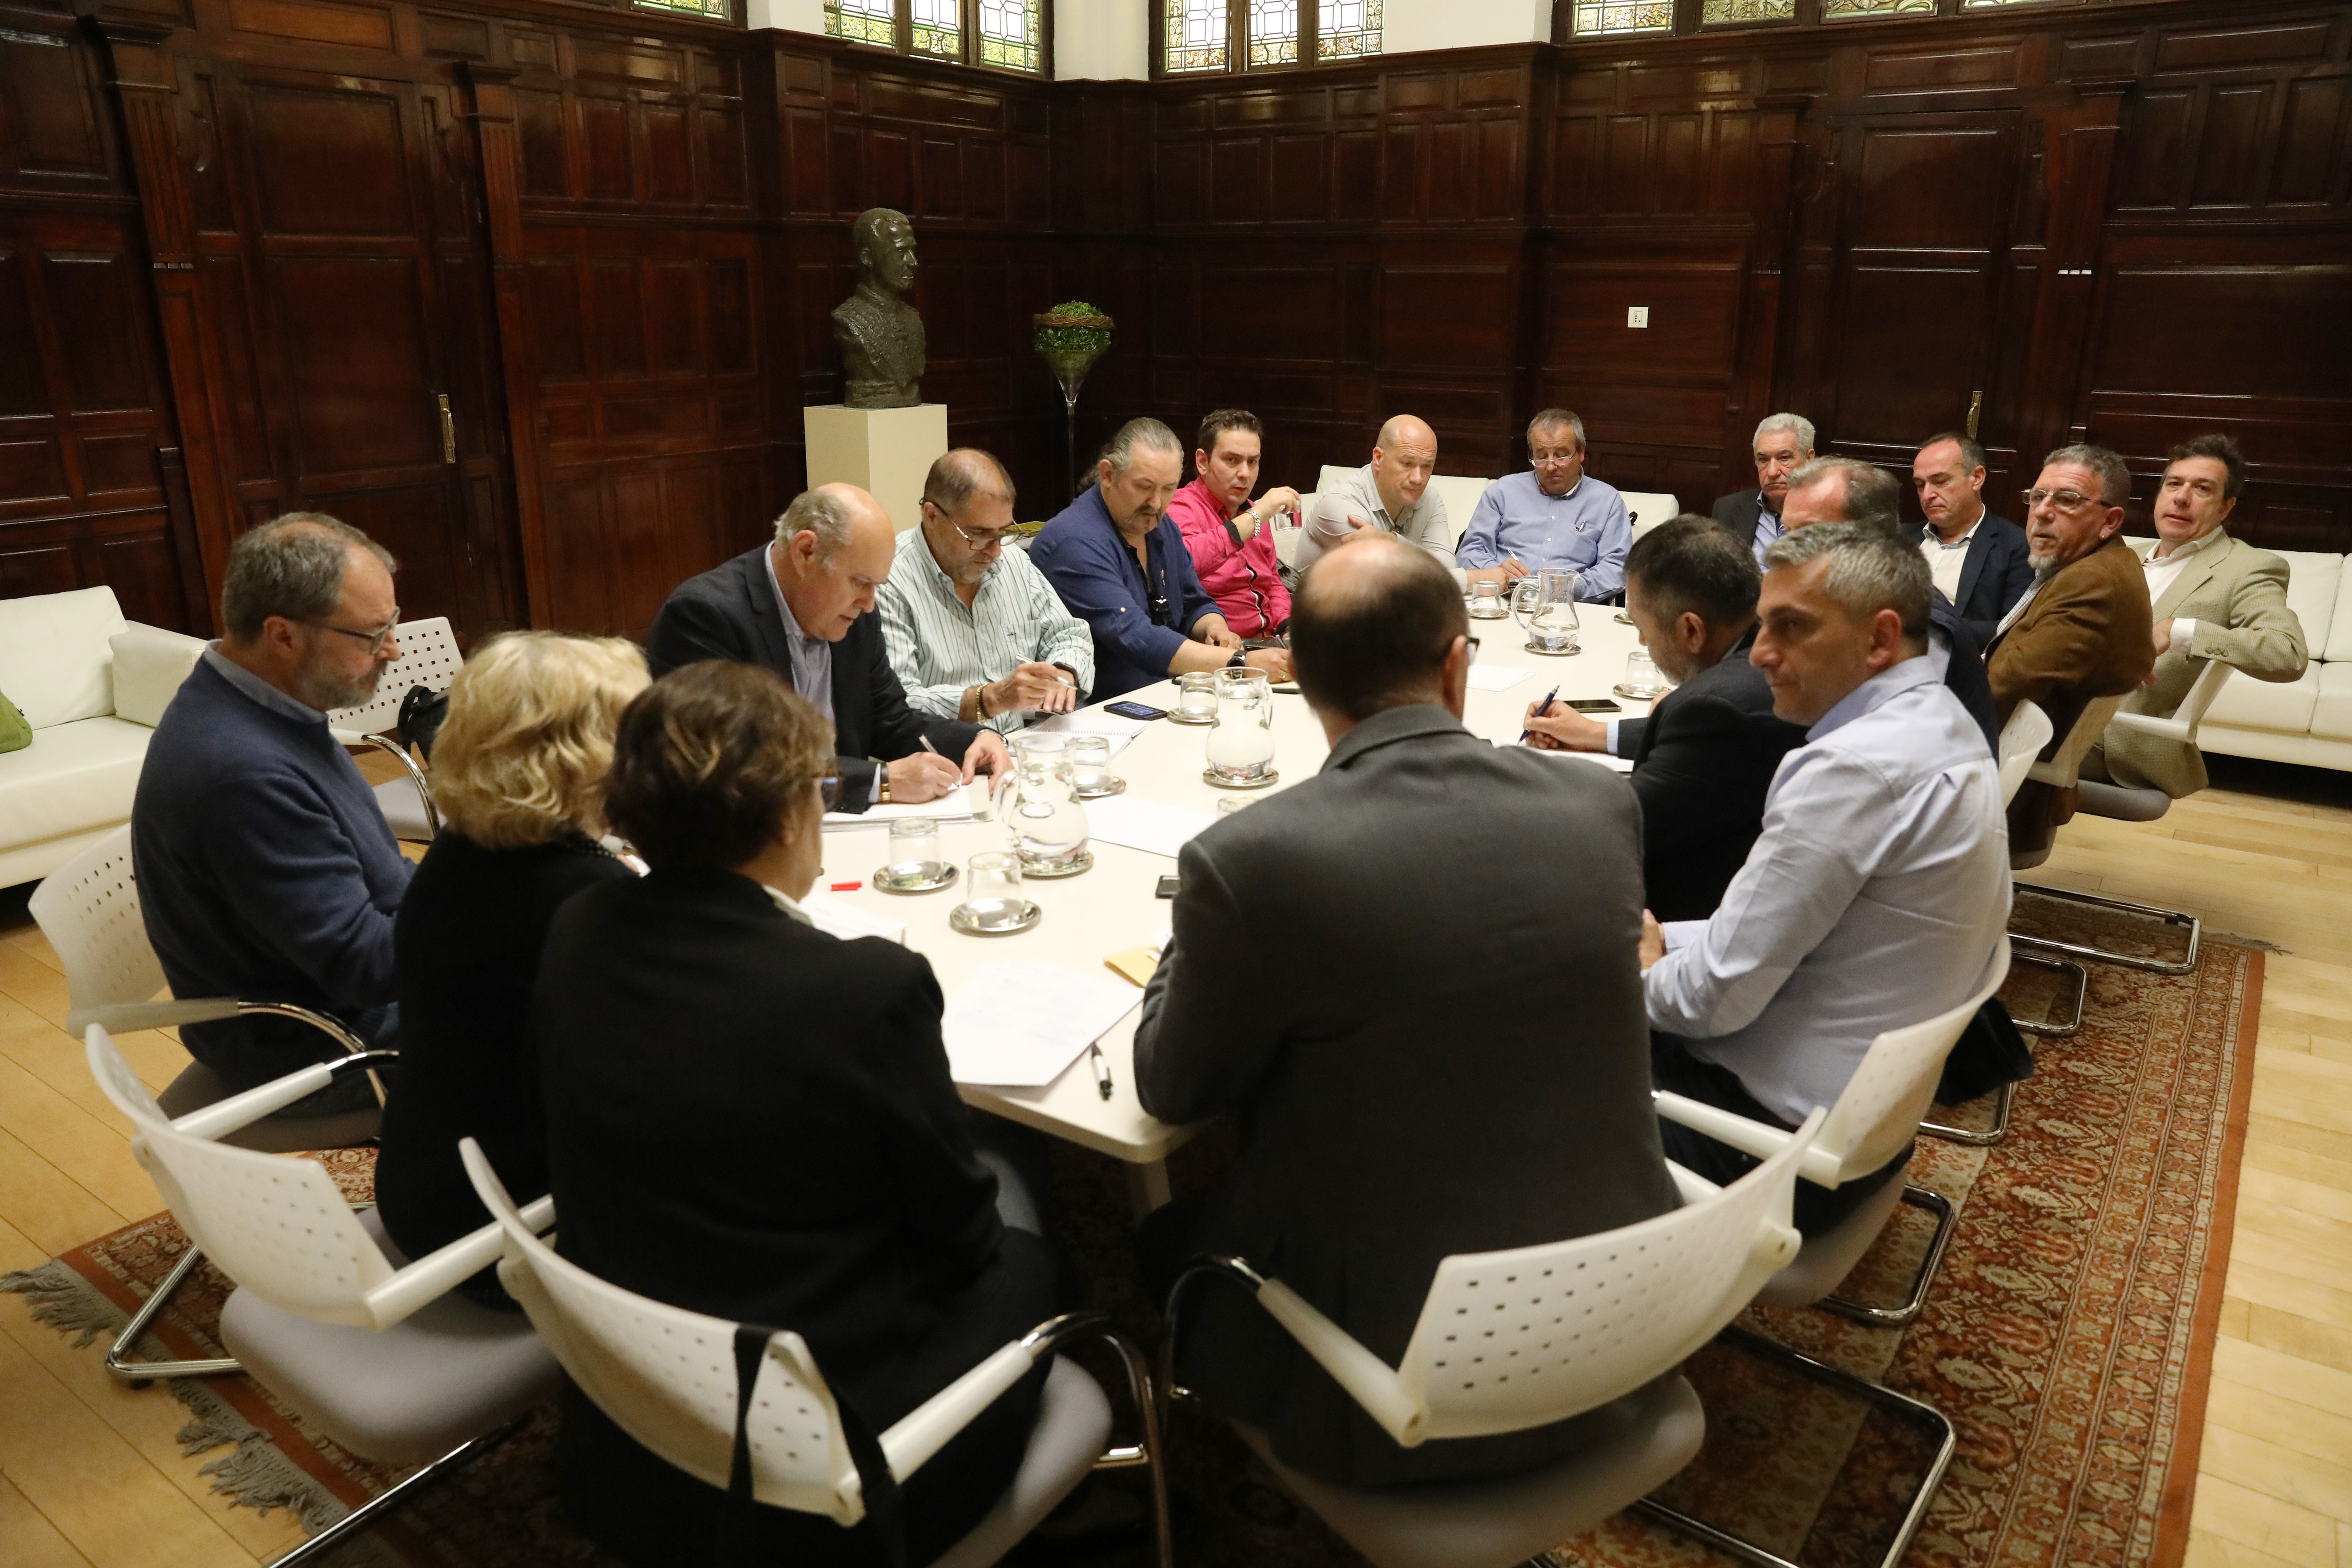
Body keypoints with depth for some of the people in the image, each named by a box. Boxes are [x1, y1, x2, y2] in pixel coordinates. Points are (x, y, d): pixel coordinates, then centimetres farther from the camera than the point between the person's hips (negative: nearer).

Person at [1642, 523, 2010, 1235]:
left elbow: (1717, 996, -23)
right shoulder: (1941, 724, 5)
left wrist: (1640, 974, -3)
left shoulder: (1857, 768, -27)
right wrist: (1661, 941, 4)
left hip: (1778, 1131, -9)